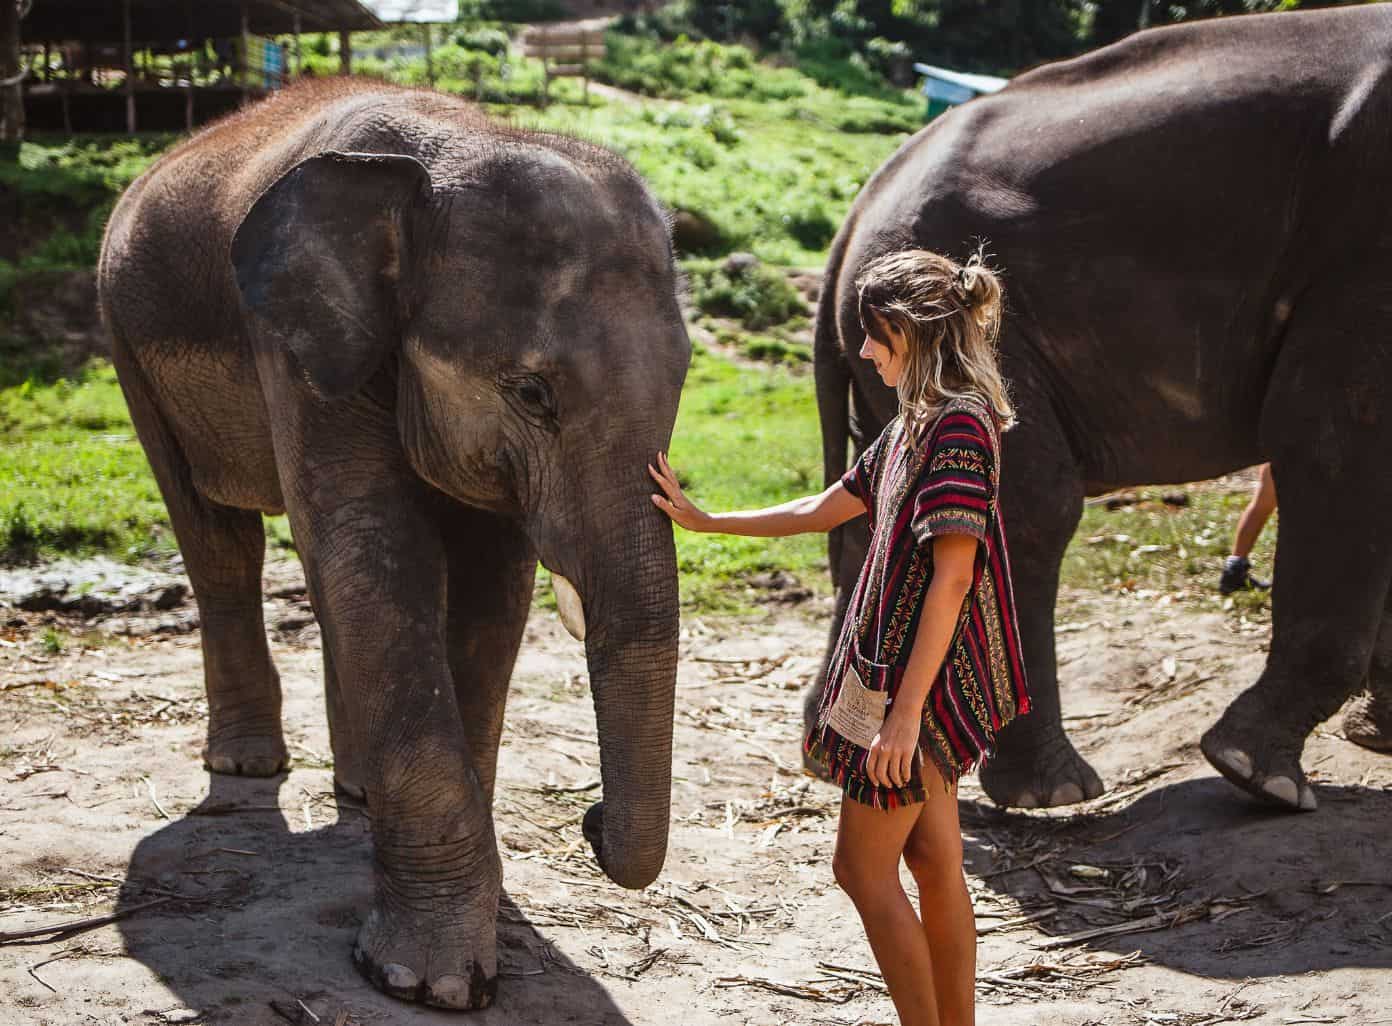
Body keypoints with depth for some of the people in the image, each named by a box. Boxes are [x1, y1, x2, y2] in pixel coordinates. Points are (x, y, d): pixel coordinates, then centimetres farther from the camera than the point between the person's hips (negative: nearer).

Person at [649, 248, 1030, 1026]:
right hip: (903, 676, 9)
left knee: (863, 868, -2)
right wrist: (705, 522, 26)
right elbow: (822, 510, 23)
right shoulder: (917, 423, 13)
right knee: (935, 866, 12)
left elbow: (952, 576, -23)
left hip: (925, 679, -9)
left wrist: (905, 711, -25)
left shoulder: (958, 425, -18)